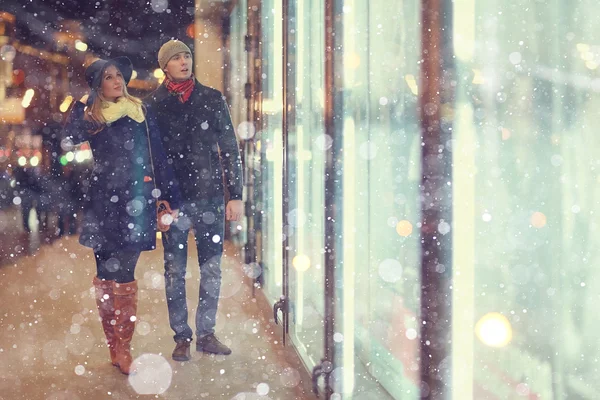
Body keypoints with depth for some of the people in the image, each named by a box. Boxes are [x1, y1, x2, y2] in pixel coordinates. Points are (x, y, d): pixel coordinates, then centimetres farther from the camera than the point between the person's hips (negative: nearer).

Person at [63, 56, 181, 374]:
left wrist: (172, 199, 9)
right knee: (106, 276, 3)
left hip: (137, 203, 0)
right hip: (104, 202, 0)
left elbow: (159, 158, 11)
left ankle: (122, 348, 3)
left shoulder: (142, 112, 12)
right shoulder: (88, 112, 8)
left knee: (123, 276, -3)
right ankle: (116, 347, 12)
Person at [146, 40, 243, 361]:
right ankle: (181, 336, 14)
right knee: (174, 272, 3)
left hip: (210, 197, 1)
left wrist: (235, 195, 1)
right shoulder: (154, 103, 3)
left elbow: (229, 149, 6)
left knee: (211, 269, 5)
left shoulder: (212, 99, 5)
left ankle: (206, 333, 17)